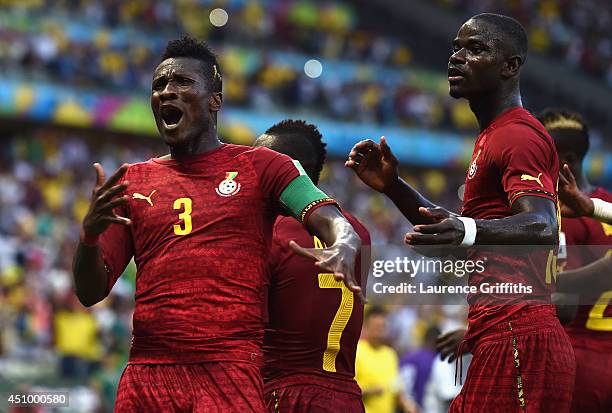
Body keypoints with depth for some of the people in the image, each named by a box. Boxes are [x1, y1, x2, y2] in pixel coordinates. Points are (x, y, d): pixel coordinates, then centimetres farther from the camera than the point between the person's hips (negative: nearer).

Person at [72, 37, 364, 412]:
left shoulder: (261, 167, 9)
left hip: (231, 370, -3)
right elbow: (90, 293, 14)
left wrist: (343, 248, -30)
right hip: (145, 376, 3)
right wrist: (90, 233, -8)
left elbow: (333, 222, -5)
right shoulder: (132, 181, 17)